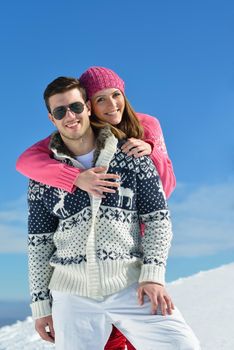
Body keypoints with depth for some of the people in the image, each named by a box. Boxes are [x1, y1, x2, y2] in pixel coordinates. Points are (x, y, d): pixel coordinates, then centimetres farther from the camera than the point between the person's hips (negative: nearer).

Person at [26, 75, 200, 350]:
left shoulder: (130, 154, 4)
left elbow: (157, 216, 4)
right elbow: (39, 242, 10)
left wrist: (153, 274, -6)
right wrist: (40, 303, 8)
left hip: (131, 285, -1)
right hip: (72, 293, 1)